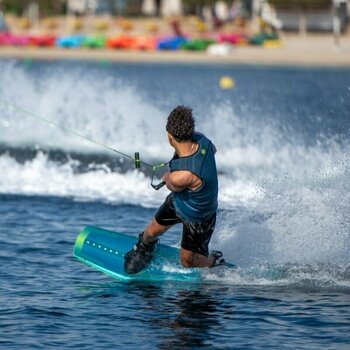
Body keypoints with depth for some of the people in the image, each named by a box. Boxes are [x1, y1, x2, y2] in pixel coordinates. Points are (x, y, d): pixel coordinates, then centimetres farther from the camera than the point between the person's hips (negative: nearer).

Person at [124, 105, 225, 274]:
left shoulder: (180, 177, -47)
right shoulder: (200, 140, -27)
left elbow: (172, 185, -21)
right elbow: (212, 150, -1)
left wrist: (166, 178, 5)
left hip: (197, 218, -7)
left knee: (187, 261, 14)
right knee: (153, 230, 24)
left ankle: (215, 262, 42)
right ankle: (144, 247, 56)